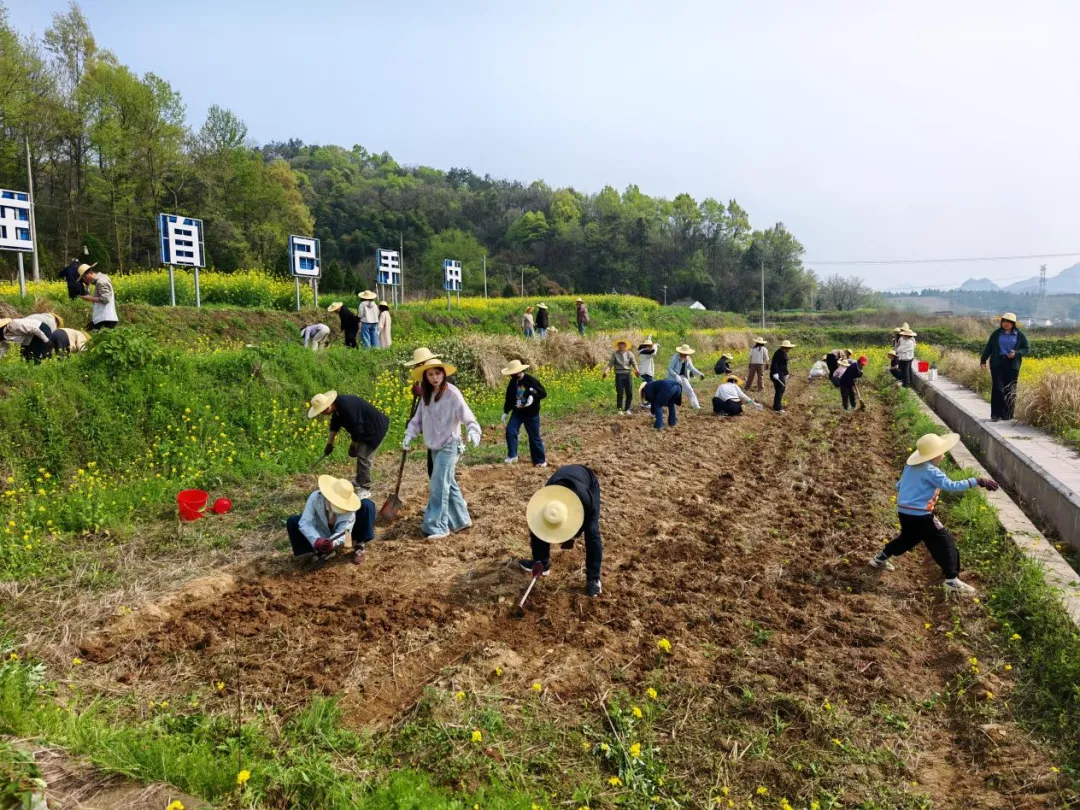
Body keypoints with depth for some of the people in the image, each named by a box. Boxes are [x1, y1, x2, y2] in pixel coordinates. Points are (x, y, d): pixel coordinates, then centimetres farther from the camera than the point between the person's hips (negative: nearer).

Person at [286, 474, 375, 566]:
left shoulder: (348, 509, -33)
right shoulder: (315, 497, -33)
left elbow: (342, 533, -35)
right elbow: (305, 523, -32)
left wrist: (332, 543, -57)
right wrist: (317, 541, -48)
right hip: (322, 534, 2)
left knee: (367, 504, -26)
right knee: (292, 522, -25)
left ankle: (359, 547, -12)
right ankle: (322, 551, -11)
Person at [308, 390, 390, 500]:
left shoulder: (347, 407, -34)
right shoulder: (337, 405, -3)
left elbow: (357, 429, -28)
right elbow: (335, 424, 11)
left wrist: (353, 446, -13)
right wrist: (329, 444, 13)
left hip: (375, 429, -10)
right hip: (366, 429, 10)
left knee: (364, 457, -8)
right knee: (360, 454, 19)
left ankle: (365, 489, 3)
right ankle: (359, 482, 35)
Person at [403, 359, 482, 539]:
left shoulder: (452, 393, -15)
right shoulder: (426, 395, 7)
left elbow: (467, 416, -23)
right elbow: (418, 418, 7)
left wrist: (473, 431, -40)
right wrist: (409, 435, -7)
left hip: (449, 445, -7)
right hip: (435, 446, 7)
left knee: (439, 486, -8)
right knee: (448, 483, 15)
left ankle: (438, 527, 0)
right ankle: (461, 519, 28)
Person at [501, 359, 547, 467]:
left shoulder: (531, 380, -17)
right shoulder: (512, 382, 0)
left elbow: (543, 393, -15)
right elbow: (509, 398, 11)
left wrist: (533, 396, -32)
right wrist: (506, 412, 9)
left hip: (531, 414, -4)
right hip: (517, 412, 4)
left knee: (534, 437, 4)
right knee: (510, 431, -13)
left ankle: (540, 460, 18)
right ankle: (512, 455, 0)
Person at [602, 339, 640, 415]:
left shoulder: (629, 353, 8)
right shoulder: (615, 354, 5)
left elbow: (634, 363, 1)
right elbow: (610, 364, -1)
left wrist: (636, 370, -19)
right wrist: (606, 372, -18)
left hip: (627, 374, 2)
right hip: (619, 375, -2)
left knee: (629, 393, 1)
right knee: (620, 393, -3)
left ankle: (627, 409, 14)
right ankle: (620, 409, 8)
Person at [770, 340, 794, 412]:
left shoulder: (784, 353, 15)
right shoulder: (779, 353, -16)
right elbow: (774, 363, -23)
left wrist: (786, 373, 24)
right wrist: (775, 373, -29)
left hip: (782, 374, 11)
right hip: (777, 374, -11)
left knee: (782, 389, 14)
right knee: (779, 390, -11)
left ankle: (777, 405, 24)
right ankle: (777, 408, -8)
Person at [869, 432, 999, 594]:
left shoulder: (910, 466, 8)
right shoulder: (931, 471, -16)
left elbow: (898, 485, 18)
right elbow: (951, 485, -23)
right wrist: (977, 481, -23)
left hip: (904, 512, 9)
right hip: (920, 515, -8)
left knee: (908, 538, 30)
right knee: (945, 542, 1)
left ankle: (880, 559, 40)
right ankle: (952, 580, 0)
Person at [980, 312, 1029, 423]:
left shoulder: (1020, 335, 6)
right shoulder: (996, 333, 7)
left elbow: (1026, 348, 8)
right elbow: (989, 347, 9)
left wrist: (1016, 353, -12)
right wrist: (983, 360, 2)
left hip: (1012, 365, 1)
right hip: (997, 364, 0)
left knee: (1010, 390, 2)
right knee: (998, 388, -8)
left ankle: (1008, 415, 12)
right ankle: (996, 414, -4)